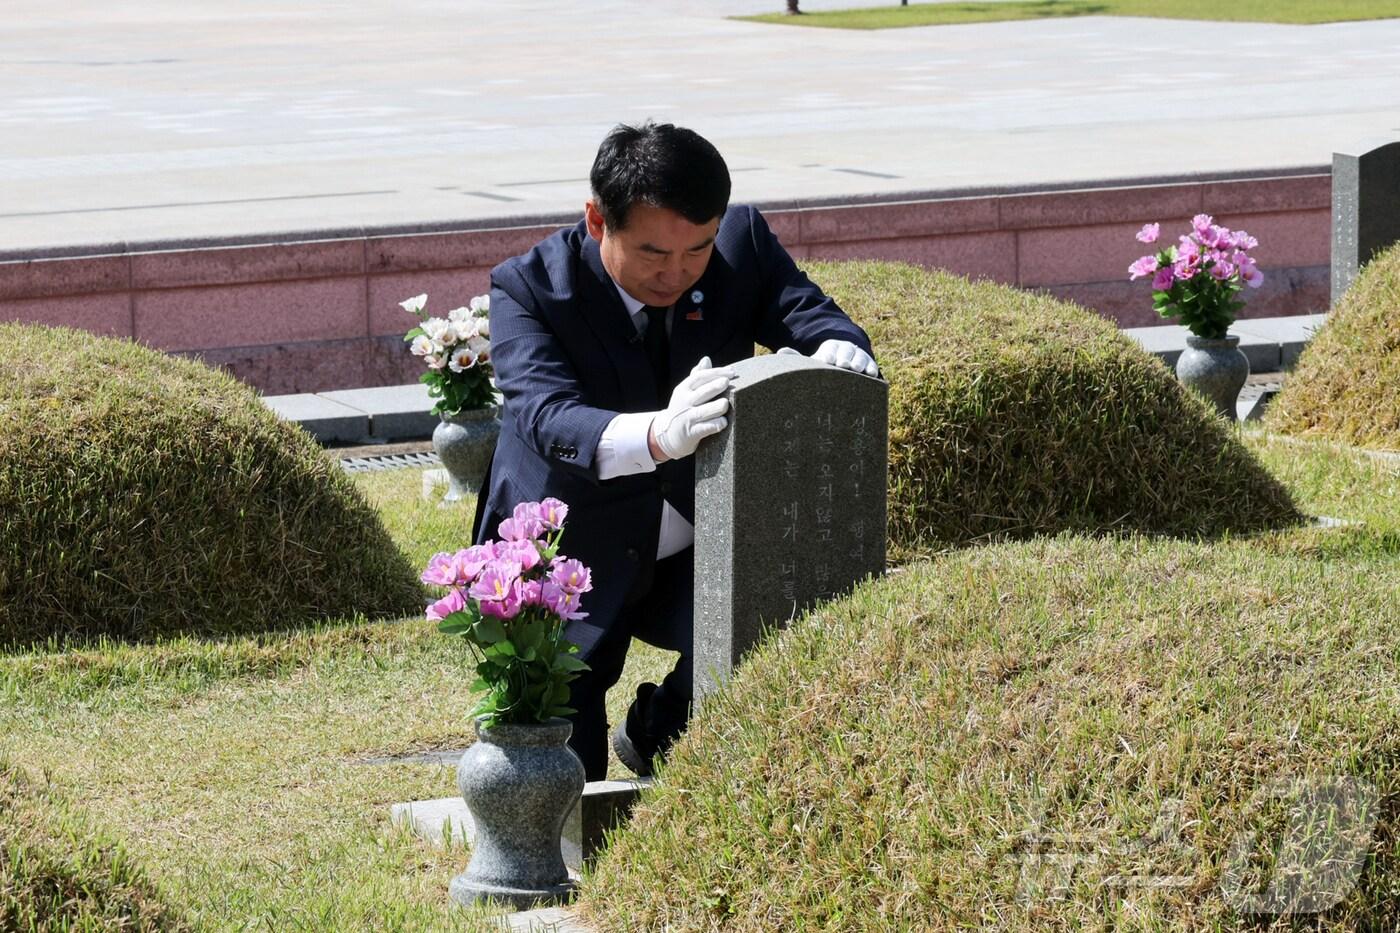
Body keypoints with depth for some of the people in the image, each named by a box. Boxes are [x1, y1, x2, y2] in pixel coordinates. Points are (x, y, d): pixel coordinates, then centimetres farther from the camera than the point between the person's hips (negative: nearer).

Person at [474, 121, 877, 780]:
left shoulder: (743, 244, -10)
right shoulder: (527, 288, -22)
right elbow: (547, 416, -36)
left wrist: (837, 348, -42)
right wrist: (656, 436, -57)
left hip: (699, 558, 3)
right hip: (568, 570, -3)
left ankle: (657, 739, 4)